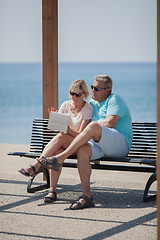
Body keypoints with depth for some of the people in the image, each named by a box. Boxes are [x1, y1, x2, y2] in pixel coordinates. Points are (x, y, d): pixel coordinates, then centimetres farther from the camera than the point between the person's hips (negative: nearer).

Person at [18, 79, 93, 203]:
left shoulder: (88, 109, -5)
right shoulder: (66, 105, 9)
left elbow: (81, 135, -14)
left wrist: (66, 128, -30)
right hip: (63, 144, 4)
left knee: (60, 137, -35)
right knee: (57, 152, -33)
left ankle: (35, 166, -36)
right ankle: (52, 190, -36)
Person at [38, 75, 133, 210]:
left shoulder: (114, 100, 2)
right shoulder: (92, 103, 26)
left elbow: (110, 123, -13)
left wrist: (94, 127, 0)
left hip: (120, 144, -6)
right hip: (98, 144, 6)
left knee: (93, 126, -33)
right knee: (82, 150, -28)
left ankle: (60, 158, -32)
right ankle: (87, 196, -32)